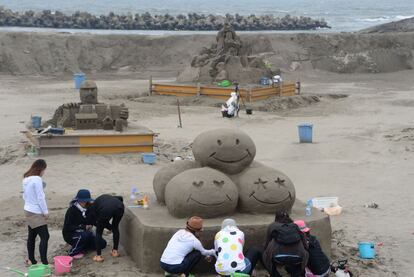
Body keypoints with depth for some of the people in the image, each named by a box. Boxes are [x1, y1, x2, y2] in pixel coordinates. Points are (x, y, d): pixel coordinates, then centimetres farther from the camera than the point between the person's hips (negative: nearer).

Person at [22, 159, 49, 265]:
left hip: (28, 211, 9)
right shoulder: (37, 179, -19)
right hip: (36, 213, -9)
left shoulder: (26, 179, 9)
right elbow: (40, 197, -18)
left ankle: (31, 259, 23)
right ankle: (44, 262, -9)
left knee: (31, 236, 16)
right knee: (44, 237, -7)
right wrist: (45, 211, -10)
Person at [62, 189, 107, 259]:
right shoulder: (72, 210, -19)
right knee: (85, 235, -38)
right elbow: (67, 227, -23)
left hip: (85, 232, 7)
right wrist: (84, 227, -30)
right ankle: (73, 252, -18)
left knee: (102, 243, -7)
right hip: (70, 234, -6)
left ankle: (82, 248, 6)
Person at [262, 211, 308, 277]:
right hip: (297, 258, 2)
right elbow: (305, 245, 25)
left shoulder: (272, 226, 26)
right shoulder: (295, 226, 29)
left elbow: (266, 245, 29)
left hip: (278, 257, -2)